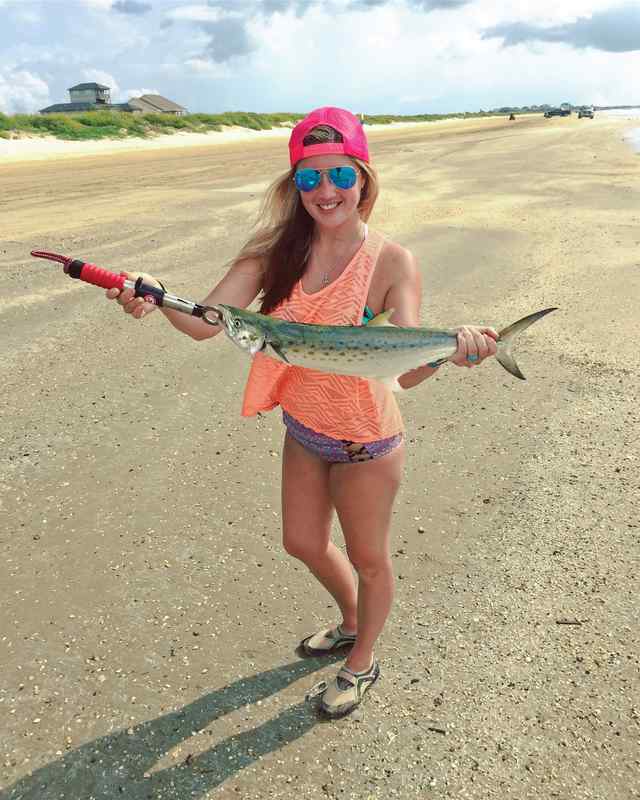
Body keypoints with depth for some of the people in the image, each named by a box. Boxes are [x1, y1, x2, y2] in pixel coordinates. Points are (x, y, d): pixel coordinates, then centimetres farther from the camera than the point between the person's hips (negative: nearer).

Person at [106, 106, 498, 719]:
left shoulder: (390, 262, -20)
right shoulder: (277, 247, -9)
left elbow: (408, 372, -29)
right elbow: (205, 322, -17)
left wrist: (451, 349, -50)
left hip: (366, 439, -5)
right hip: (302, 428, 5)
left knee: (368, 558, 16)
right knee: (303, 543, 24)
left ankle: (362, 662, 48)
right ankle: (350, 622, 57)